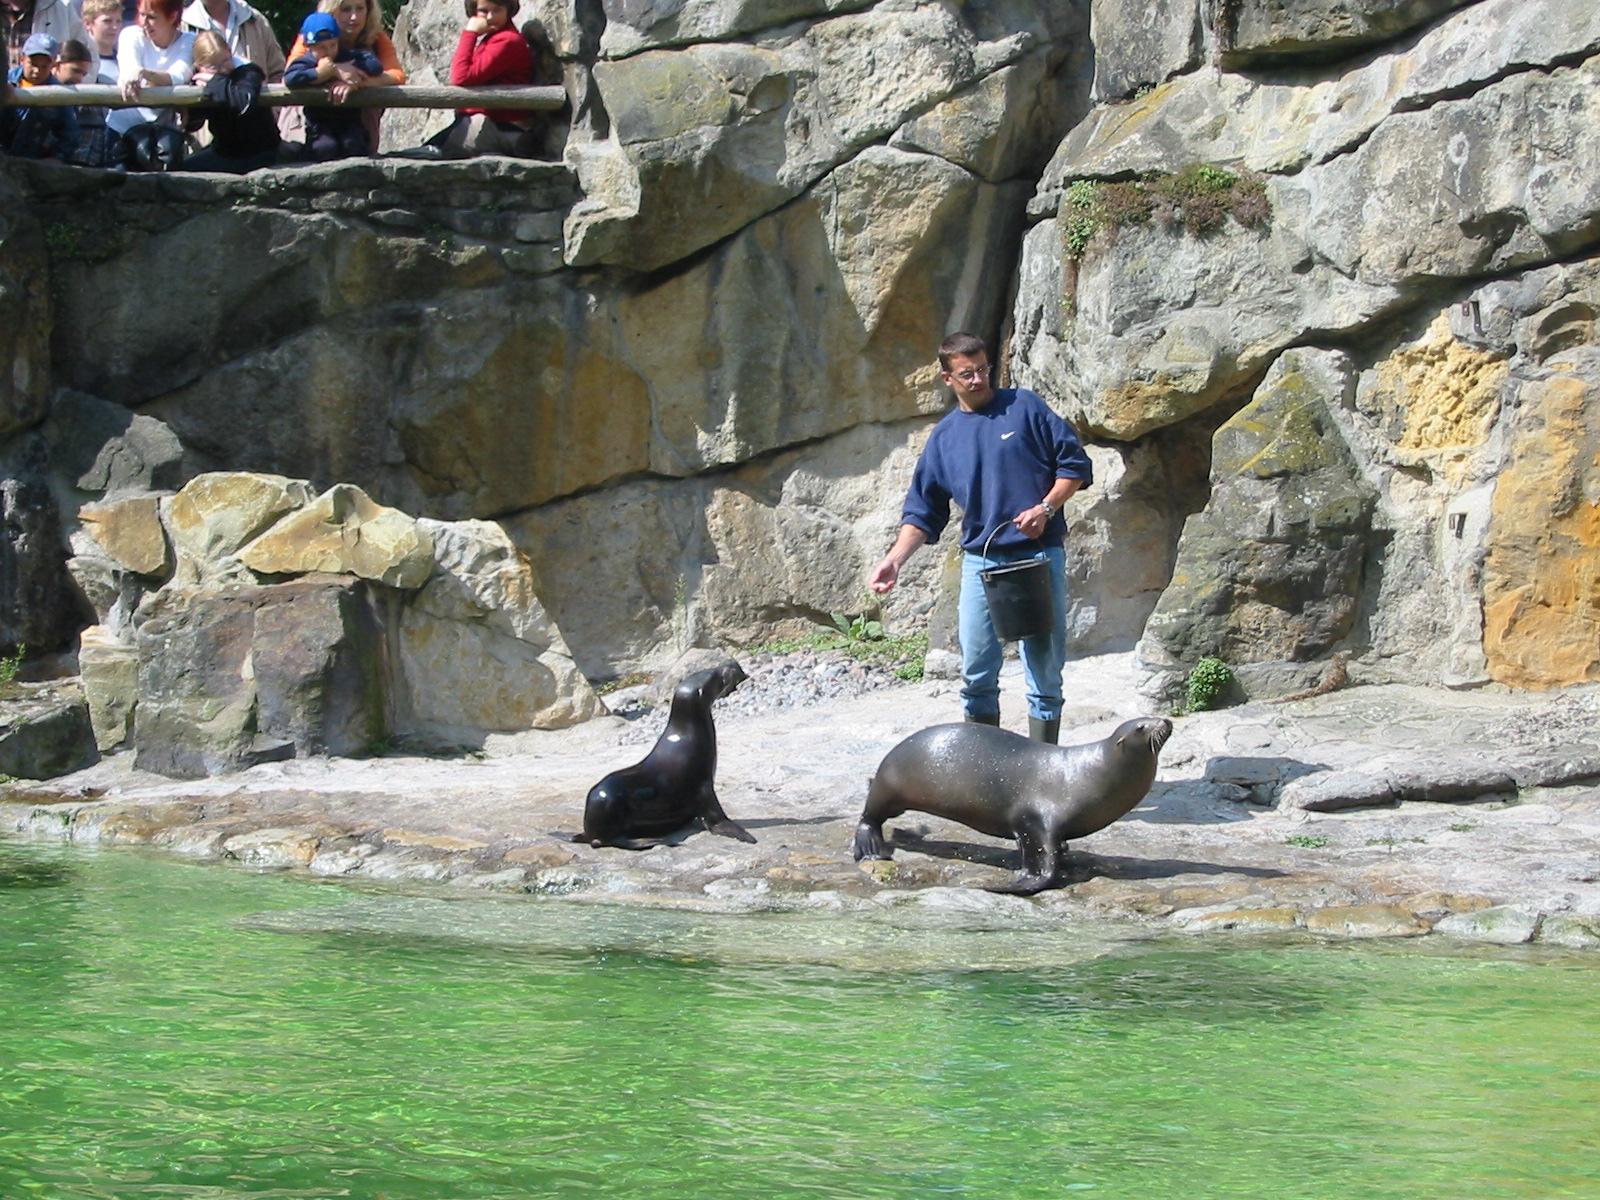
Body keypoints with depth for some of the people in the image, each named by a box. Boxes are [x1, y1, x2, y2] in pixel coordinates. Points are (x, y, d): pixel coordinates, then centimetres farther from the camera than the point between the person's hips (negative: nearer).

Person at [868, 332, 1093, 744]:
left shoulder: (1024, 407, 2)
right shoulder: (944, 436, 11)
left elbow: (1074, 463, 2)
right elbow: (923, 511, 13)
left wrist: (1046, 509, -12)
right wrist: (895, 558, -1)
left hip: (1039, 555, -3)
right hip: (980, 560, 3)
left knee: (1044, 670, 0)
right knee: (977, 675, 5)